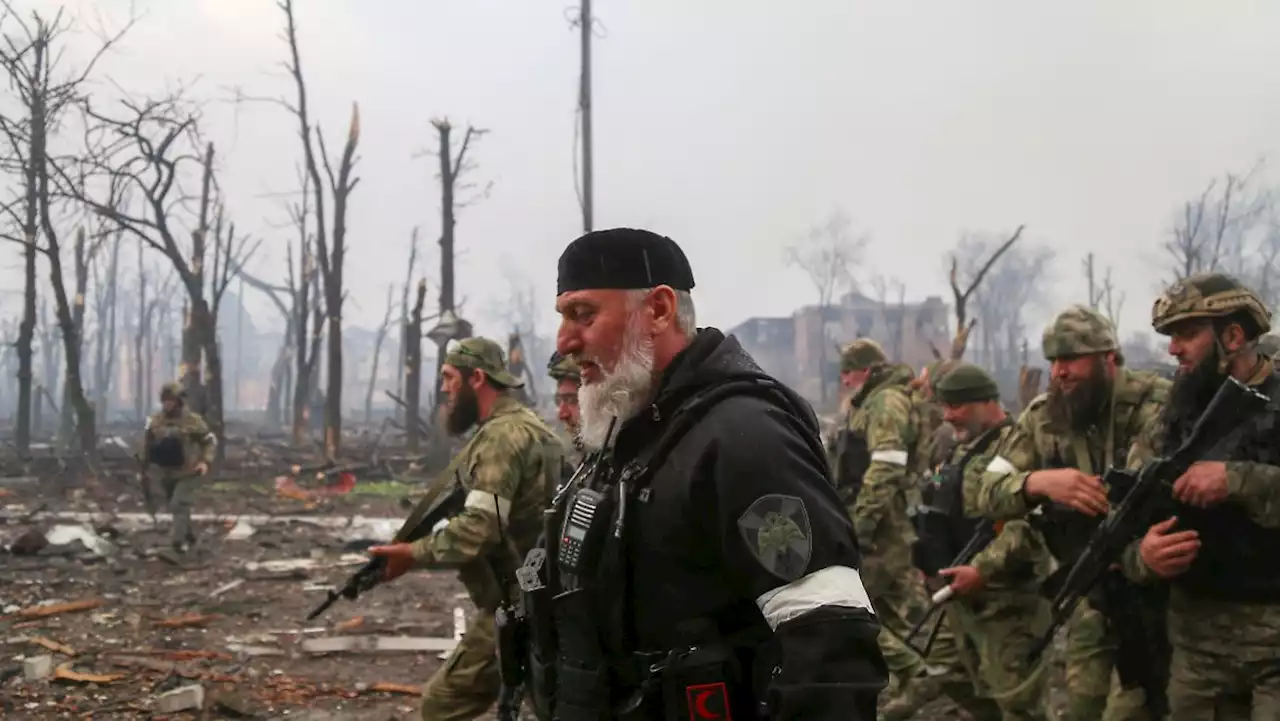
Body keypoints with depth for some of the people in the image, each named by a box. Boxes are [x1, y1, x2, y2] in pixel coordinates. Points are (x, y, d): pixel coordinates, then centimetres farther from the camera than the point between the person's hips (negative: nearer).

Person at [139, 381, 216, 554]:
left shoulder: (193, 420, -12)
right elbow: (146, 446, 8)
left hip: (188, 473, -4)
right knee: (176, 506, 16)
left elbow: (210, 441, -3)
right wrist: (142, 470, 12)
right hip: (166, 473, 5)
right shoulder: (154, 420, -3)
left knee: (179, 505, -16)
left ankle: (177, 541, -12)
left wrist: (206, 461, -19)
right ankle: (189, 536, 34)